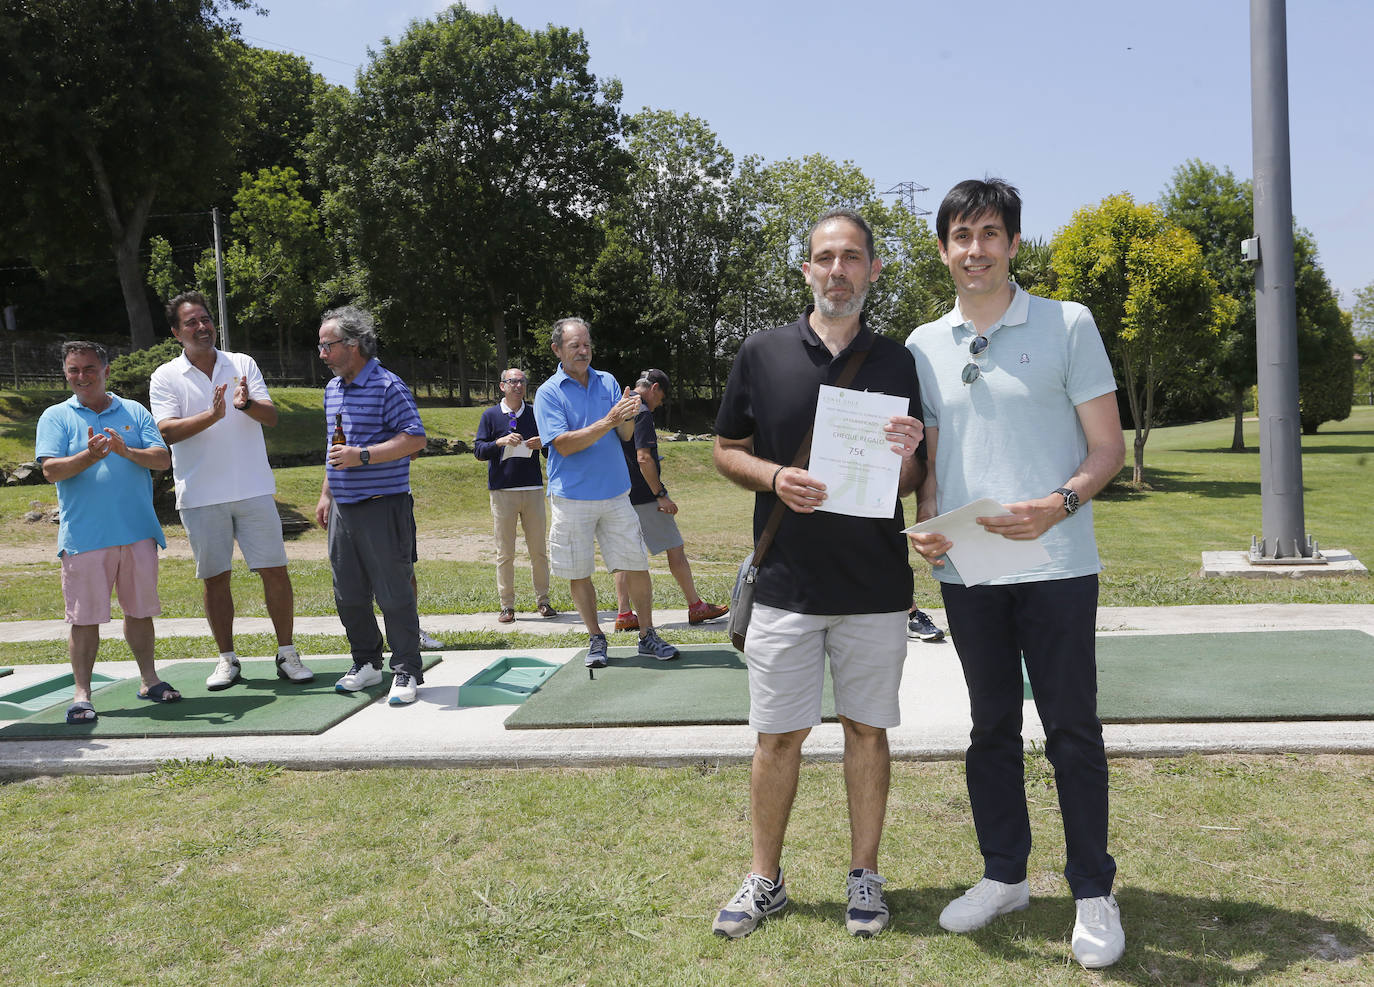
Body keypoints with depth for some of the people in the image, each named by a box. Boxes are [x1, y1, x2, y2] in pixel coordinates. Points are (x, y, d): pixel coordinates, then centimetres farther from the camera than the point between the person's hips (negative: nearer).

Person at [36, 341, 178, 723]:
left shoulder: (134, 412, 12)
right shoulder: (56, 417, 6)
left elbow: (163, 458, 2)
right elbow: (51, 470, -6)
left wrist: (127, 451, -17)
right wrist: (90, 456, -23)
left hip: (138, 531, 2)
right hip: (83, 535, -2)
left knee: (140, 610, 12)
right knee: (84, 617, -2)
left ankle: (149, 680, 25)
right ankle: (81, 693, 6)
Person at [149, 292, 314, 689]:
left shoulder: (243, 364, 8)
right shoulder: (165, 377, 3)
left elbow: (271, 416, -1)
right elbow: (167, 430, -10)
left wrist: (246, 403, -22)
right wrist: (212, 416, -24)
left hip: (253, 489, 1)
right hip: (201, 496, -1)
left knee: (275, 570, -1)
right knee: (215, 578, 6)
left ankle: (287, 654, 9)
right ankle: (227, 659, 19)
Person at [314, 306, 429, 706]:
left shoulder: (388, 386, -10)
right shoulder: (332, 389, 16)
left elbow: (415, 439, -16)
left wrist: (362, 456, -21)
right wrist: (326, 494, 21)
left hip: (383, 508, -8)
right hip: (343, 508, 8)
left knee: (394, 593, -3)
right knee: (348, 594, 12)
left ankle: (407, 672, 5)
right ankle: (366, 663, 27)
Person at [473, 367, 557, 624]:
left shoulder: (535, 413, 12)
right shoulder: (491, 415, 7)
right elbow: (478, 449, 0)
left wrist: (543, 444, -7)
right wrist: (500, 442, -17)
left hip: (533, 489, 2)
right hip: (502, 491, -2)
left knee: (539, 550, 4)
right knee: (505, 553, 0)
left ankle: (543, 600, 13)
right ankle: (506, 605, 5)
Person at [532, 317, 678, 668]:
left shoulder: (607, 382, 7)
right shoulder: (548, 393, -4)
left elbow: (626, 436, 4)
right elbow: (563, 444, -15)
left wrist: (628, 417, -20)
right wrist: (608, 421, -24)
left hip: (615, 494, 3)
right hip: (572, 498, -3)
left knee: (637, 566, 2)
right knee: (579, 573, 5)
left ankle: (647, 636, 15)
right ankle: (596, 639, 20)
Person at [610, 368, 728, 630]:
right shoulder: (642, 412, -14)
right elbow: (643, 458, -22)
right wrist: (660, 495, -20)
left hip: (621, 495, 9)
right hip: (644, 495, -8)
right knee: (675, 549, 1)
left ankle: (623, 613, 4)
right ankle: (696, 607, 8)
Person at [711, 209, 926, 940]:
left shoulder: (897, 363, 4)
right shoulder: (762, 355, 1)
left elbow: (910, 483, 8)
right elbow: (726, 451, 7)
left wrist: (907, 459, -15)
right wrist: (774, 477, -13)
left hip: (876, 585, 1)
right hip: (786, 583, 0)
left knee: (867, 729, 10)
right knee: (777, 735, 7)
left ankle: (864, 876, 25)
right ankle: (764, 880, 22)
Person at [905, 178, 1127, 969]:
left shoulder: (1068, 325, -1)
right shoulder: (924, 347, 10)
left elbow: (1108, 448, -3)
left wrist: (1058, 504, -21)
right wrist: (926, 524, -3)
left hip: (1055, 566, -3)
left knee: (1072, 729, 2)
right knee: (991, 726, 13)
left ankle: (1095, 894, 15)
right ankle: (1004, 876, 27)